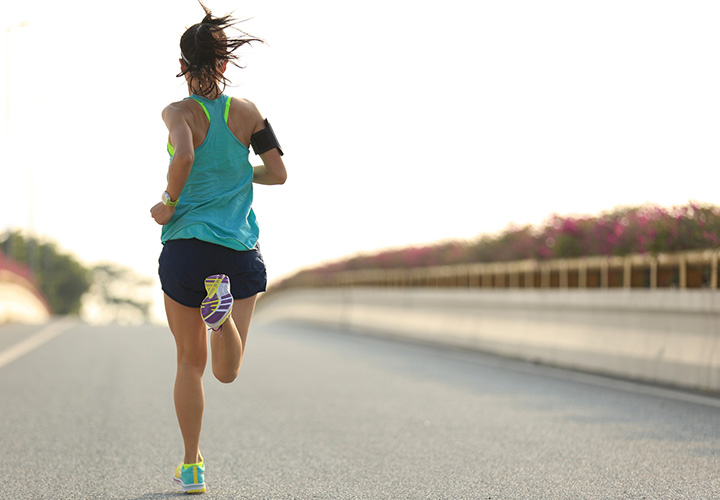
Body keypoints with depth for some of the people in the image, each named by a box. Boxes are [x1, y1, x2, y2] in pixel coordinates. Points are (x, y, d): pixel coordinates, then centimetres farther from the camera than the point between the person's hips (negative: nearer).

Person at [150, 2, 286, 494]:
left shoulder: (179, 112, -6)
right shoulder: (247, 112, 3)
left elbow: (184, 157, -27)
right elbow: (278, 173, 0)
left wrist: (169, 203, -10)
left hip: (187, 245, -1)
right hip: (241, 249, 2)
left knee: (191, 361, 14)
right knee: (227, 373, 5)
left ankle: (192, 467, 17)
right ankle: (222, 310, -26)